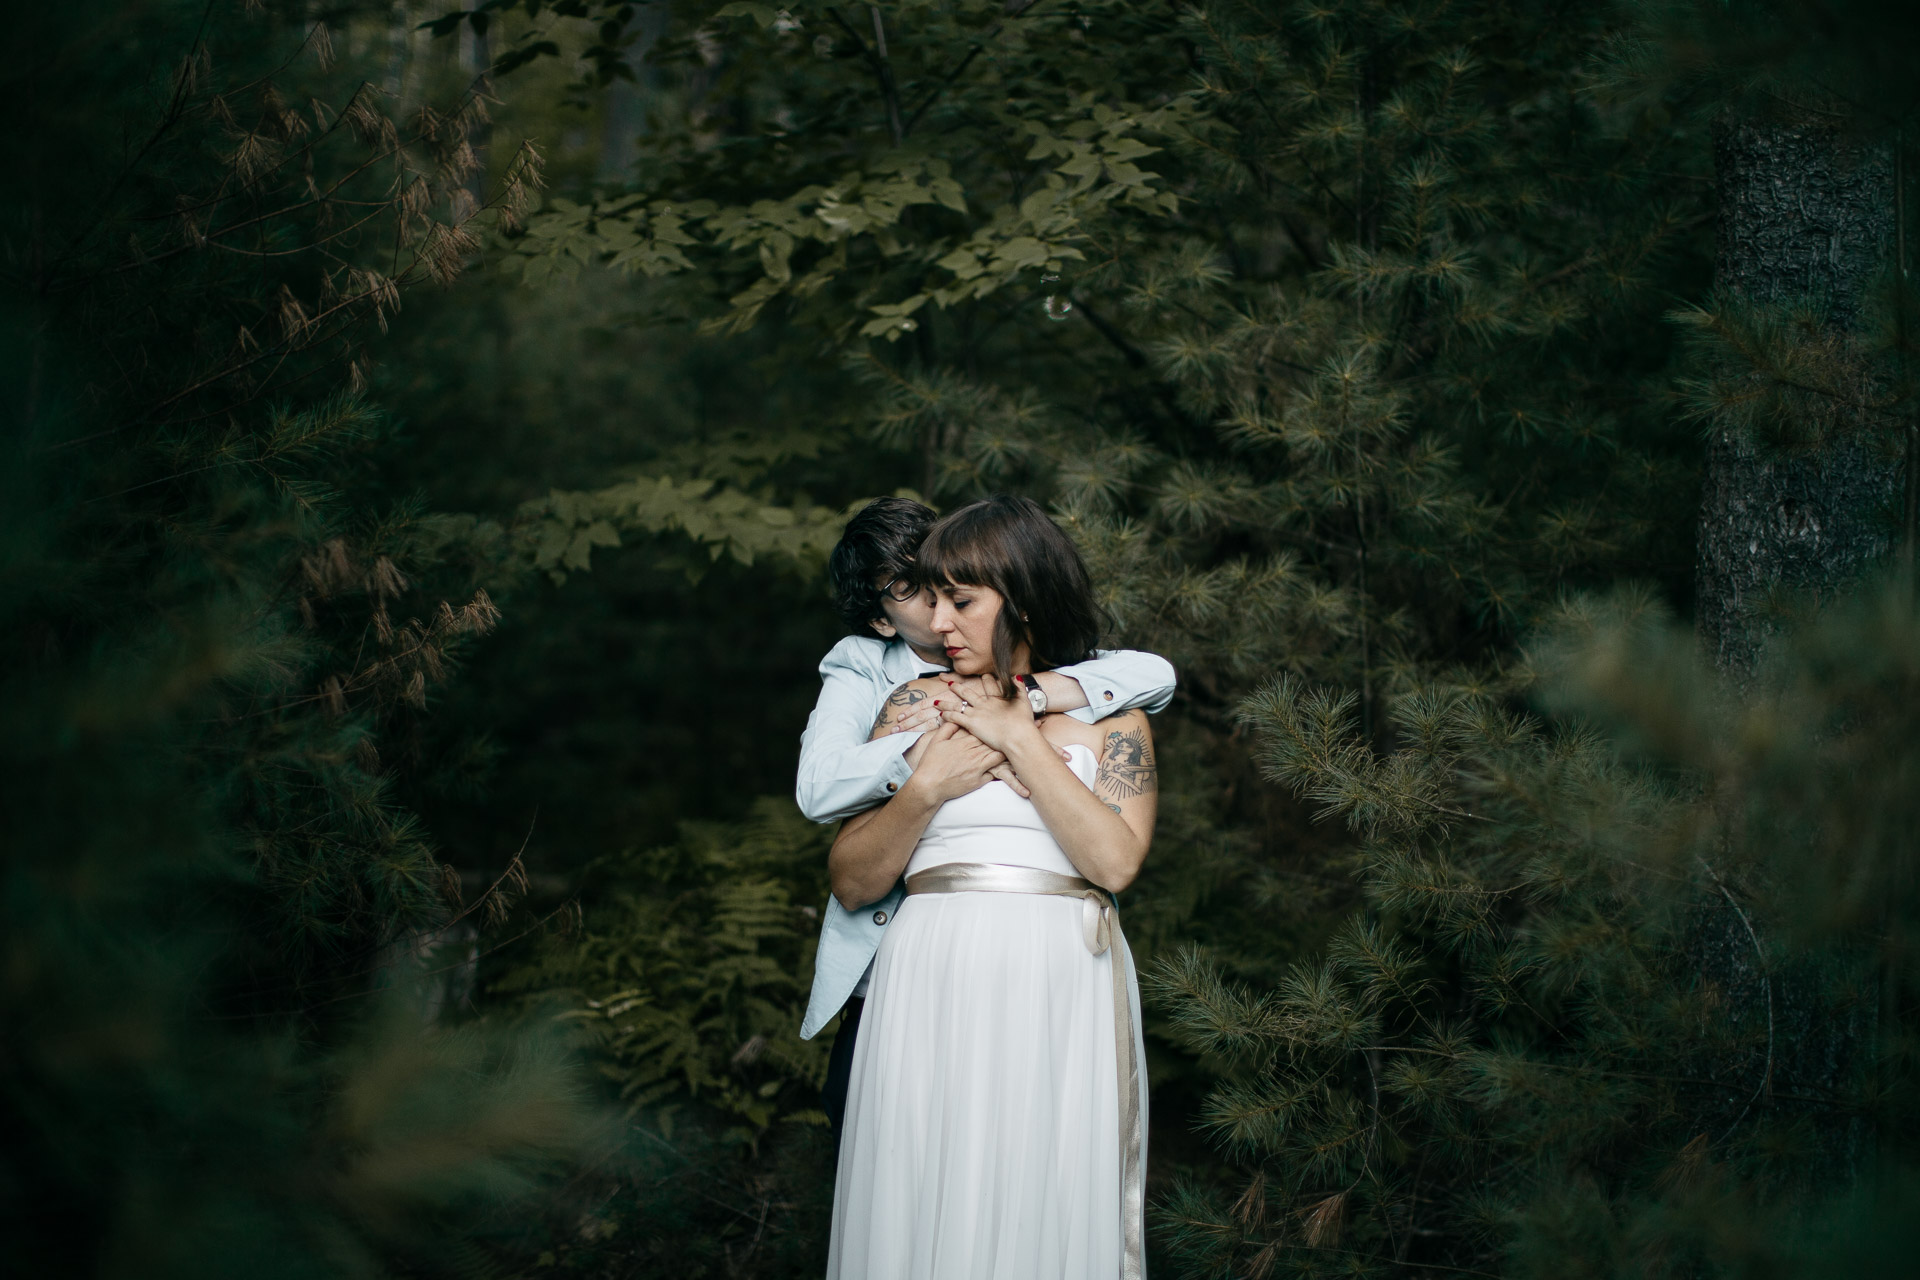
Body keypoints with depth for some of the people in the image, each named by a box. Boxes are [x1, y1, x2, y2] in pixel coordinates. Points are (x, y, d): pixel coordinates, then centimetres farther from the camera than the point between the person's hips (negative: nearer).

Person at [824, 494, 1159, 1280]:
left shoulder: (1107, 712, 9)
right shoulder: (919, 706, 12)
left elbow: (1115, 860, -9)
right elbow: (849, 882, 8)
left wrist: (1022, 739, -4)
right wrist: (926, 788, -6)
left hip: (1062, 992, -1)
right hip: (935, 987, 1)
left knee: (1048, 1212, -3)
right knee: (926, 1210, -1)